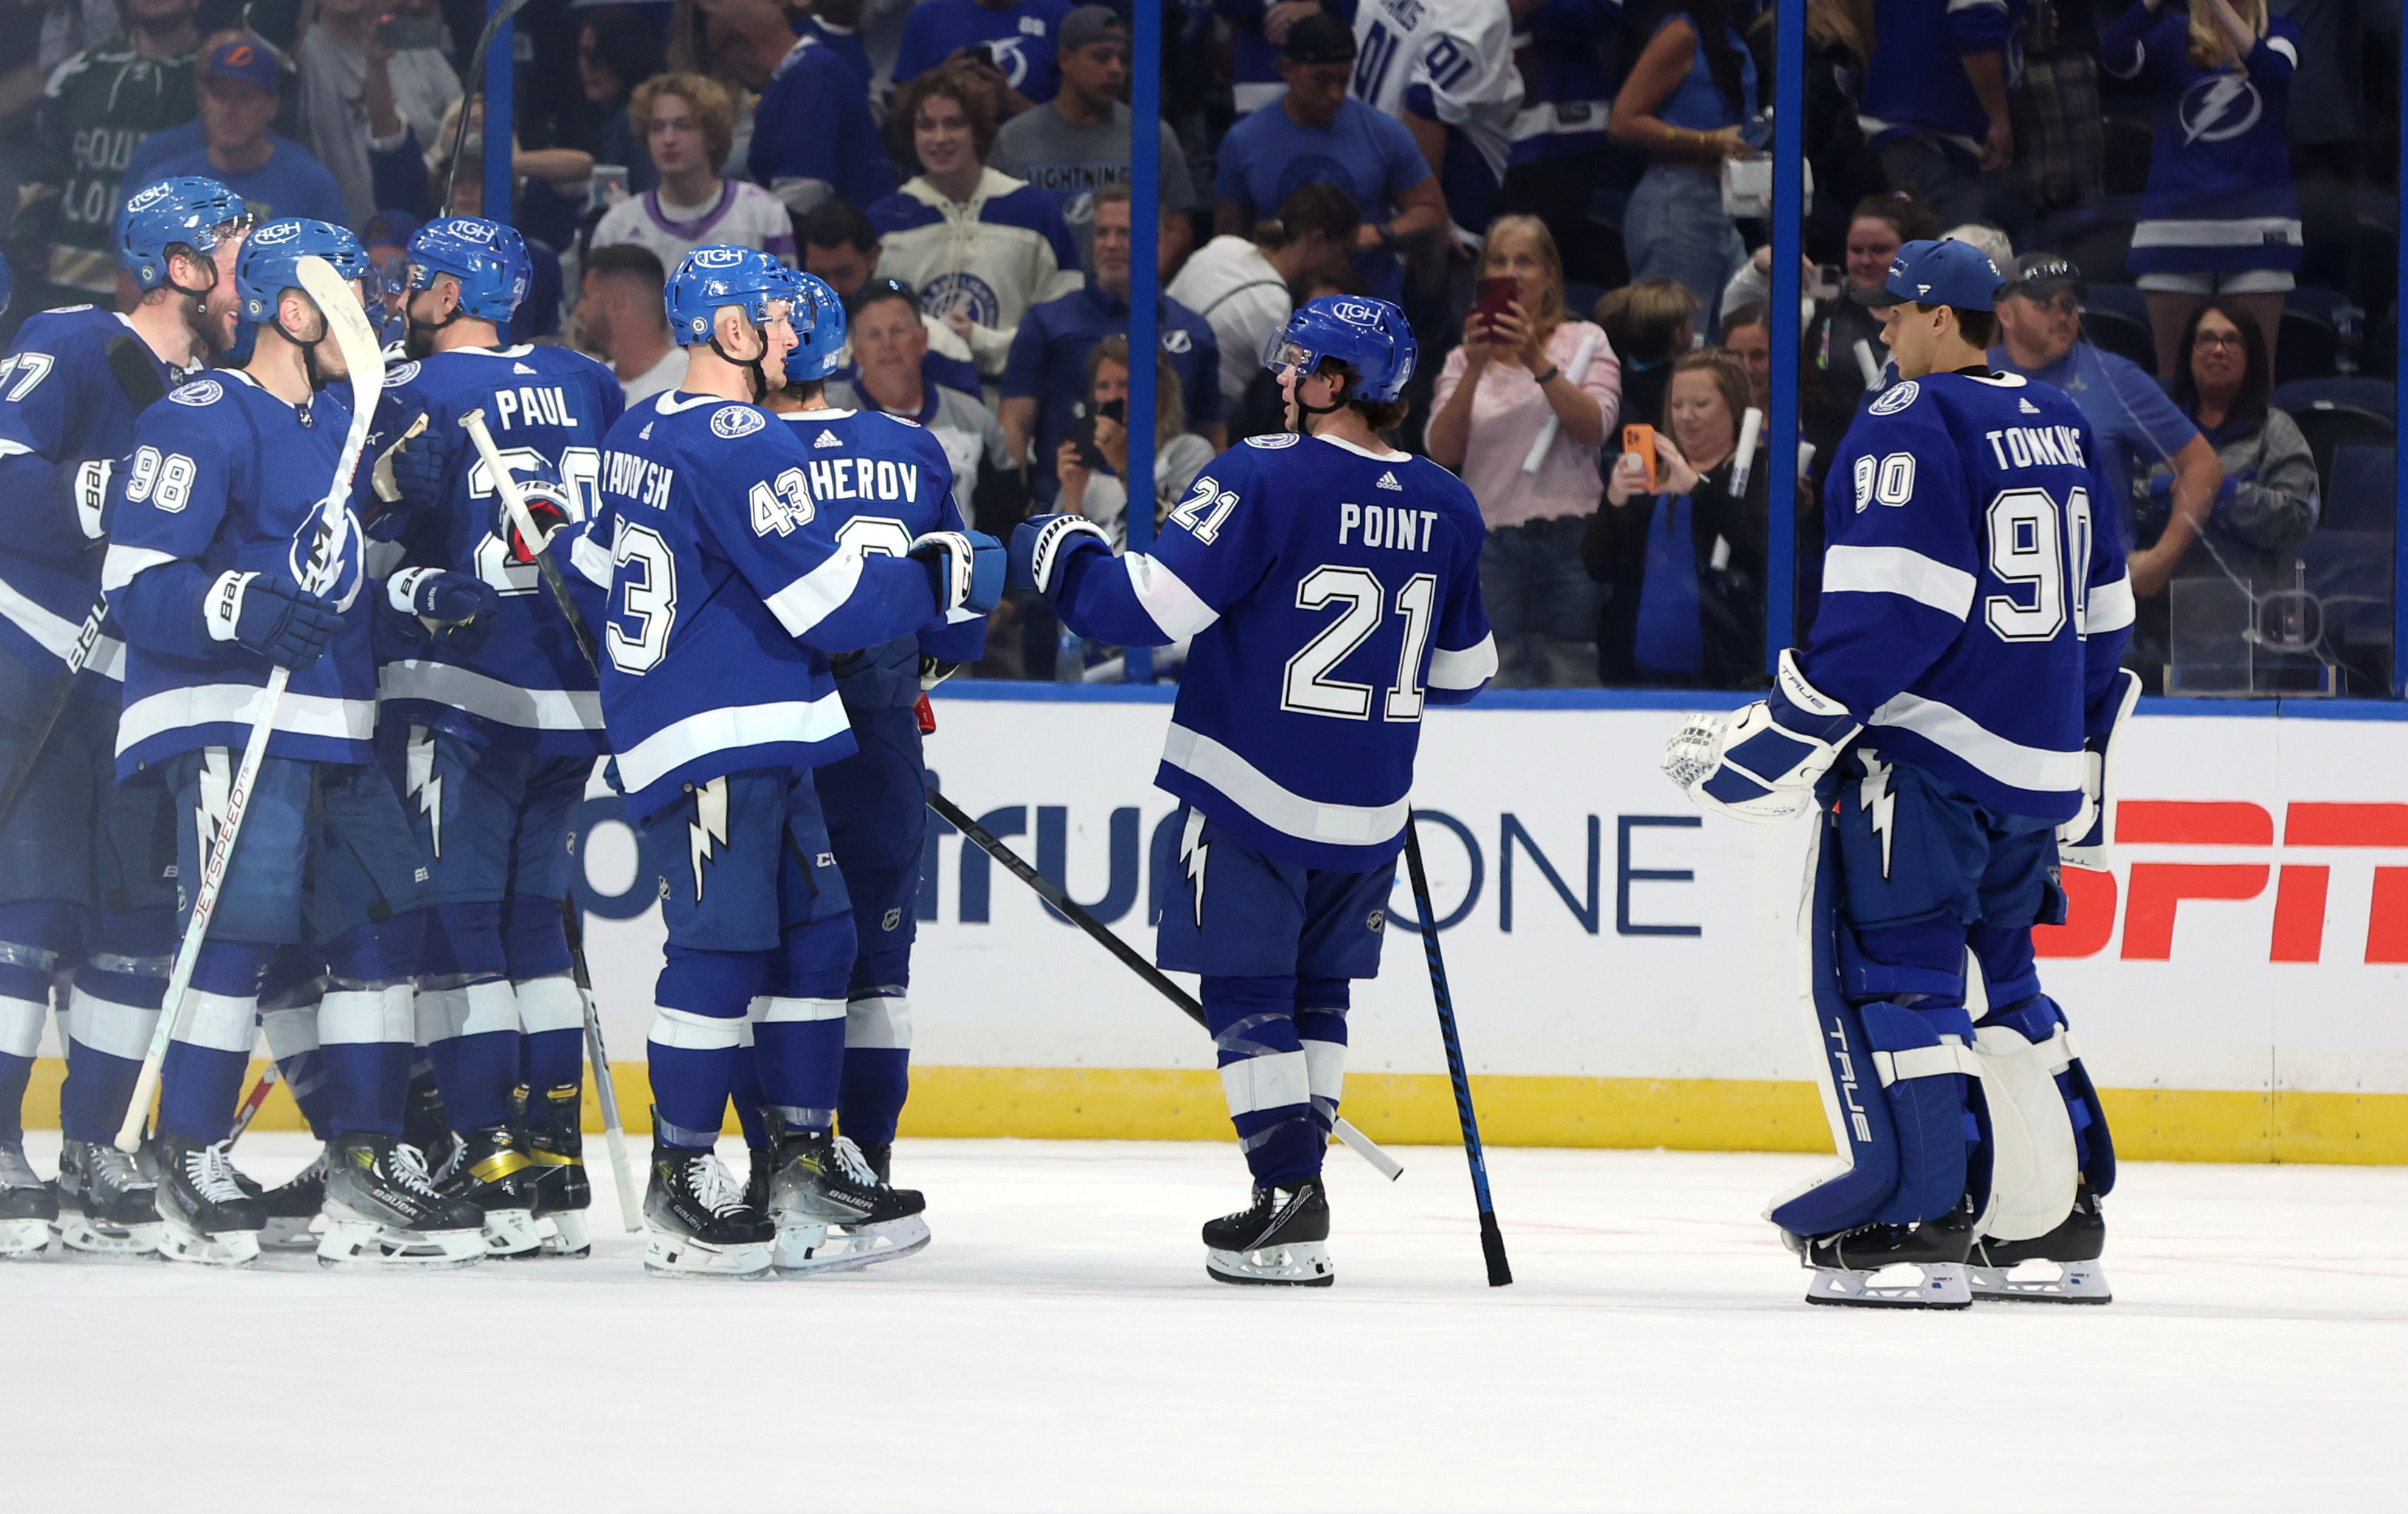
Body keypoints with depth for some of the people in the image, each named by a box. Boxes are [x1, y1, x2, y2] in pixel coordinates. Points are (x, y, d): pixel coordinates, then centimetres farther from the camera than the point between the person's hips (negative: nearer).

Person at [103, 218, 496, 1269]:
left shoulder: (331, 427, 21)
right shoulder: (203, 422, -10)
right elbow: (137, 586, -16)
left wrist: (416, 596, 12)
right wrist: (240, 609, -32)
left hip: (328, 729, 9)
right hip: (227, 717, -9)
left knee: (382, 919, 6)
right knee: (245, 923, -18)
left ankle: (368, 1164, 12)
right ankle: (190, 1165, -10)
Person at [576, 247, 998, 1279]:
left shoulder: (638, 435, 14)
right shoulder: (742, 447, -16)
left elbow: (595, 561, 27)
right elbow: (827, 602, -19)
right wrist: (944, 577, -6)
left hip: (756, 747, 11)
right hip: (713, 745, -11)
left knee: (813, 937, 12)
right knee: (723, 946, -10)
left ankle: (806, 1160, 17)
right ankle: (679, 1183, -6)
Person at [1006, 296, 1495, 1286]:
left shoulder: (1265, 480, -16)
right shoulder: (1446, 509, 4)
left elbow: (1152, 604, -19)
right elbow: (1462, 671, 15)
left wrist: (1059, 553, -2)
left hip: (1252, 797, -6)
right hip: (1367, 817, 6)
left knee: (1248, 995, 1)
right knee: (1315, 993, 18)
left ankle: (1290, 1200, -7)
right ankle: (1294, 1194, 19)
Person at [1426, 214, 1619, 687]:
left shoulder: (1584, 342, 10)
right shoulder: (1463, 360, 14)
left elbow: (1595, 427, -7)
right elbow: (1441, 453, 0)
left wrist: (1536, 360, -16)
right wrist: (1475, 369, -11)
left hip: (1569, 539, -1)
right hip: (1490, 542, 1)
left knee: (1572, 679, -4)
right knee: (1493, 692, -7)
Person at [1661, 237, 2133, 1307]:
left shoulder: (1909, 425, -11)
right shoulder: (2060, 430, 14)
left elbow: (1885, 615, -19)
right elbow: (2102, 614, 19)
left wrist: (1771, 747, -16)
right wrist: (2078, 779, 27)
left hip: (1928, 749, -8)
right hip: (2044, 766, 8)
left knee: (1884, 969, -4)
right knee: (2002, 977, 17)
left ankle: (1920, 1223, -11)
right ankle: (2057, 1226, 16)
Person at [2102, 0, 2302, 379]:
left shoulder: (2277, 33, 9)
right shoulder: (2173, 37, 10)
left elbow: (2272, 70, -15)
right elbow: (2115, 56, -10)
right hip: (2176, 220, 1)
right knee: (2172, 367, 1)